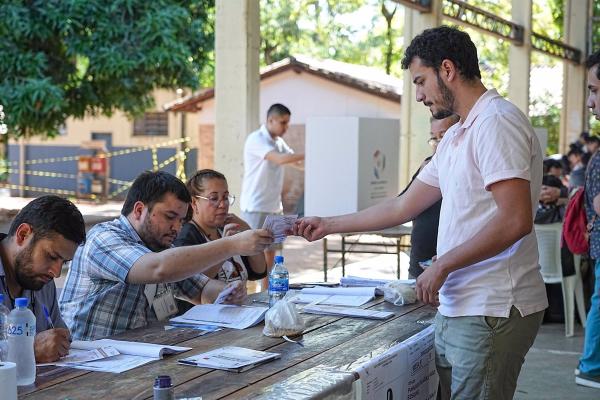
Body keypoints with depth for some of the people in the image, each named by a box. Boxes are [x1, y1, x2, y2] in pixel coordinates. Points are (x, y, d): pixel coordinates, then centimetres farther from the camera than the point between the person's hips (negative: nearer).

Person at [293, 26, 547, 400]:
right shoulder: (456, 137, 17)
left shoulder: (497, 122, -13)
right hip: (457, 308, 9)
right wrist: (329, 225, 24)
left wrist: (442, 265, -13)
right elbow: (404, 207, 22)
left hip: (492, 312, -9)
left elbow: (515, 221, -22)